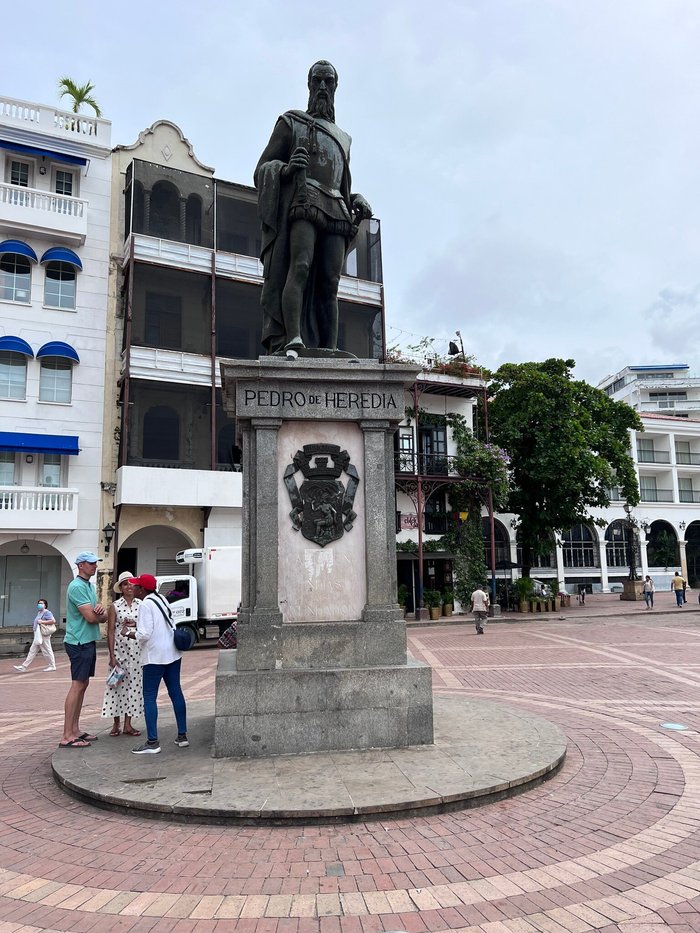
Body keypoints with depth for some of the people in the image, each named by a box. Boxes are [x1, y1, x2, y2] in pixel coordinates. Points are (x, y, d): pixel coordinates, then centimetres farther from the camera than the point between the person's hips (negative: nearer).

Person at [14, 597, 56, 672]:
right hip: (38, 636, 10)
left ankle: (52, 666, 9)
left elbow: (53, 621, -23)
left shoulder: (47, 613, -11)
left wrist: (42, 622, -21)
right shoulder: (39, 612, 17)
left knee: (47, 651, -2)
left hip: (44, 635, -10)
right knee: (32, 651, 9)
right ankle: (23, 667, 9)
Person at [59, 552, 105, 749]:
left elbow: (97, 615, 16)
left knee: (83, 684, 12)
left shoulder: (89, 585, 16)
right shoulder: (77, 586, -15)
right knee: (77, 686, -9)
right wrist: (101, 614, 1)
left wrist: (99, 610, -8)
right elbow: (90, 617, -21)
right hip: (79, 642, -10)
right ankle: (67, 736, -6)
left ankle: (75, 730, 19)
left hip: (88, 641, 10)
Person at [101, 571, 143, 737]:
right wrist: (112, 655, -8)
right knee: (117, 684, 1)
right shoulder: (115, 606, -1)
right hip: (119, 649, -2)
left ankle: (128, 724, 15)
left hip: (137, 650, 2)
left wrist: (134, 625, -7)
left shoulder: (141, 605, 5)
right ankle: (116, 724, 15)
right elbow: (110, 631, -3)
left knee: (134, 685, 5)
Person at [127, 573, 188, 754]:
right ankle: (182, 736, 18)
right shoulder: (161, 599, 12)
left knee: (149, 697, -1)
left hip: (155, 656, -9)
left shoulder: (145, 605, -14)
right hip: (173, 653, 9)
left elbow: (144, 634, -20)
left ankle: (152, 742, -1)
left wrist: (127, 634, -3)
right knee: (176, 692, 12)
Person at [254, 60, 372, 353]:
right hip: (301, 205, -4)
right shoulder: (290, 122, 19)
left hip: (334, 214, 4)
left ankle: (330, 353, -19)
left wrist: (357, 204, 9)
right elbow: (261, 173, 10)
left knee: (329, 284, -11)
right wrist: (286, 169, -13)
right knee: (300, 266, -28)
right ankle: (291, 340, -43)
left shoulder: (342, 139, 33)